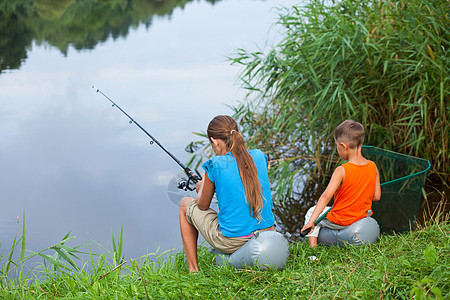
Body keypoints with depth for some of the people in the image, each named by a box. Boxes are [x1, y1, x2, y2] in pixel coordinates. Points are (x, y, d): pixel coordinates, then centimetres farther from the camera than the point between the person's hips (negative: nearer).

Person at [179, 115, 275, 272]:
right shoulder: (259, 156, 1)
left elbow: (203, 206, 4)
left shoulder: (215, 166, -12)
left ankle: (193, 270, 21)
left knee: (185, 205, 20)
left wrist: (202, 187, 25)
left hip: (232, 242, -5)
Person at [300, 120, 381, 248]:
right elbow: (376, 196, -2)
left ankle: (313, 247, 14)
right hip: (362, 217, 6)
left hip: (339, 221, -6)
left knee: (311, 212, 19)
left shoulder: (341, 171, -24)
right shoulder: (373, 167, -9)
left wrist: (311, 221, -31)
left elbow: (326, 196, -29)